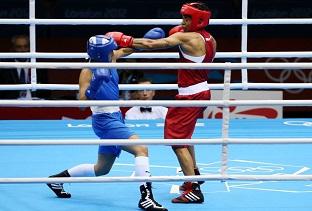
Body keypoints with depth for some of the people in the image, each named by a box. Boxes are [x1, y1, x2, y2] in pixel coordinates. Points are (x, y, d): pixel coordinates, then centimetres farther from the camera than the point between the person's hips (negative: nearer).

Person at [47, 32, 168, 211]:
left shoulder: (111, 59, 4)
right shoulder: (88, 72, -16)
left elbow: (128, 49, 18)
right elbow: (82, 102, -19)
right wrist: (93, 87, -35)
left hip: (115, 117, 9)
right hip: (105, 120, -9)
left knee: (102, 169, 19)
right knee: (141, 148, -25)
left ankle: (59, 178, 32)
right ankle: (146, 197, -31)